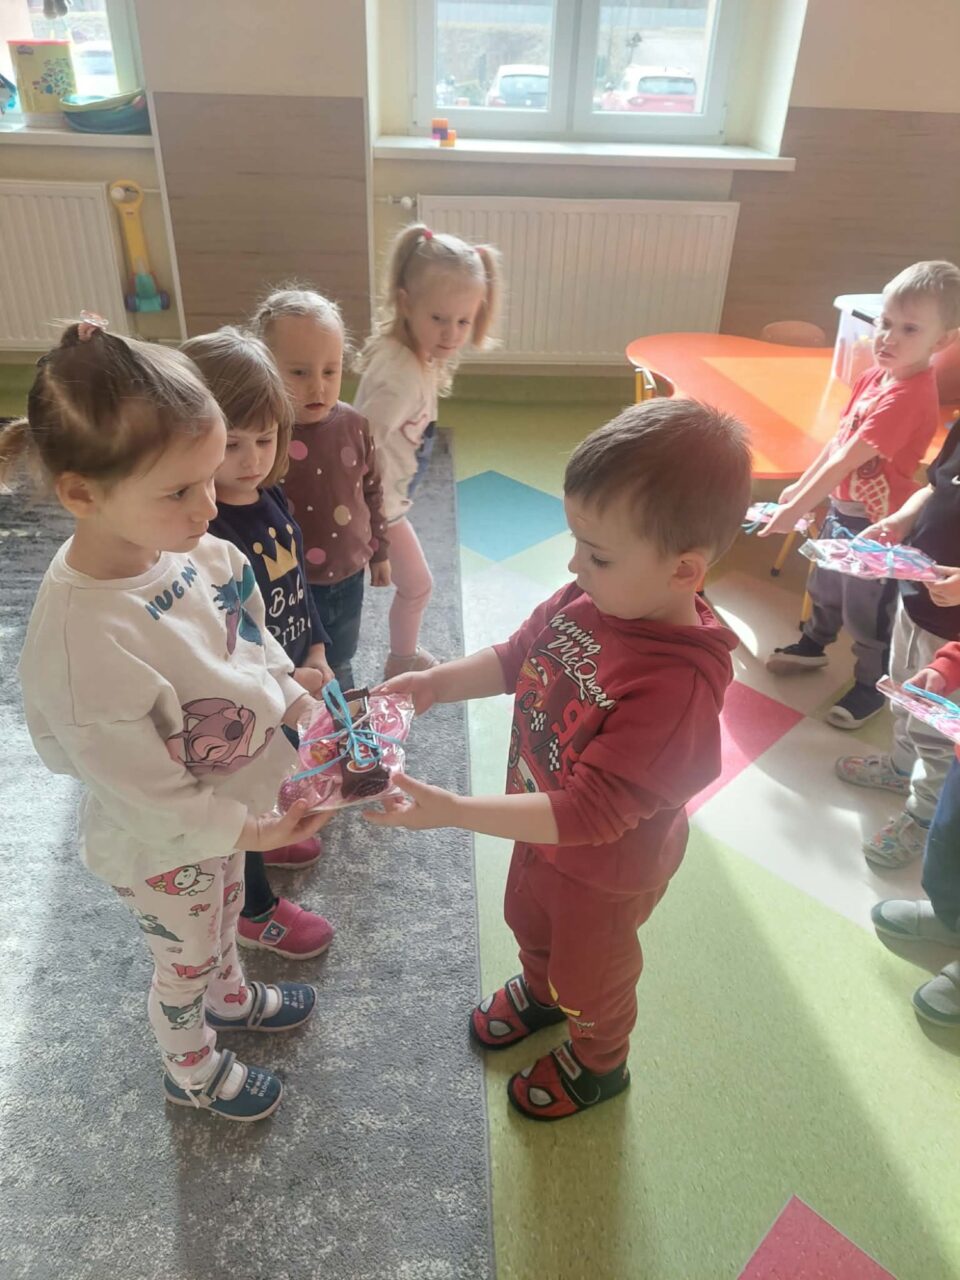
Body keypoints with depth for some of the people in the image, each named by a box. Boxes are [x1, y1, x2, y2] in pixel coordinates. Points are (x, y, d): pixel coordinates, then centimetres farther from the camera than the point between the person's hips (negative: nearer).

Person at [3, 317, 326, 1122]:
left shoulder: (190, 545, -19)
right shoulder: (82, 633, -40)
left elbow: (252, 636, -1)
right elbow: (141, 785, -29)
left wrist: (302, 704, -12)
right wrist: (253, 831, -24)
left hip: (230, 798, 6)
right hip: (162, 845, -6)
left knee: (224, 912, 34)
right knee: (186, 959, 24)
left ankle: (231, 997, 67)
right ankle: (193, 1072, 56)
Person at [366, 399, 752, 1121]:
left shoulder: (678, 686, -42)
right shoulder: (589, 599, -21)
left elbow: (589, 814, -39)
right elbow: (518, 658, -2)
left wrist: (452, 811, -42)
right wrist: (438, 682, -16)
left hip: (605, 871, -6)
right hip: (545, 827, 6)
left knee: (590, 970, 25)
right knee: (528, 919, 35)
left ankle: (598, 1062, 59)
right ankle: (540, 993, 69)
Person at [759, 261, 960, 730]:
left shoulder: (909, 397, -29)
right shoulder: (874, 377, -2)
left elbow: (847, 461, -30)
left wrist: (795, 510, -27)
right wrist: (799, 487, 11)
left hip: (876, 524, -8)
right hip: (841, 507, 8)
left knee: (867, 611, 10)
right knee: (825, 583, 28)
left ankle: (871, 686, 31)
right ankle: (814, 644, 52)